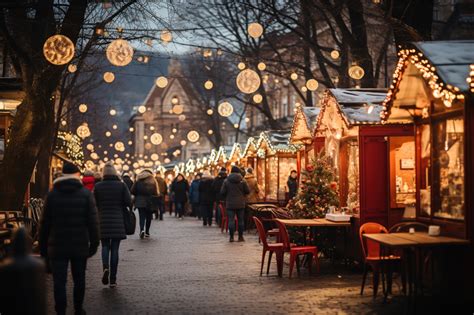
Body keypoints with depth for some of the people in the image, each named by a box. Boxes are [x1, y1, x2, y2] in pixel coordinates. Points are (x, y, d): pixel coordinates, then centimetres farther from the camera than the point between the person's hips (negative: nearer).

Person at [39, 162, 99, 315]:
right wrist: (94, 243, 0)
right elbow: (93, 222, -6)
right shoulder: (86, 194, -2)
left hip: (57, 246, 0)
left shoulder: (52, 194, 1)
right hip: (80, 245, 0)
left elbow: (45, 223, 3)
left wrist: (43, 246, 10)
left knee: (59, 281, 2)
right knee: (79, 279, 14)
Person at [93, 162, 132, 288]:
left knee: (105, 246, 15)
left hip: (103, 221, 1)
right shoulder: (121, 185, -5)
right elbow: (129, 202, -8)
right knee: (115, 248, 4)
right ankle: (113, 279, 4)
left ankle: (105, 267, -13)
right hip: (118, 221, -1)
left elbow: (94, 203, 0)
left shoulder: (98, 186, -2)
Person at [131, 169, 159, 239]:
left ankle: (142, 229, -24)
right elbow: (156, 193, -5)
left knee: (142, 216, -1)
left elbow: (133, 192, -1)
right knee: (148, 217, 14)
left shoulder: (138, 182, -1)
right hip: (150, 202, 1)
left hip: (140, 202, -1)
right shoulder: (153, 182, -1)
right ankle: (147, 232, 18)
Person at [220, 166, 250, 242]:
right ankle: (240, 237, 10)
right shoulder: (242, 180, -3)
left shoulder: (226, 181, -3)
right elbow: (247, 191, -1)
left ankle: (231, 237, -2)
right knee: (240, 220, 8)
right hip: (240, 204, 0)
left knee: (231, 220, 1)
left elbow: (222, 192, -3)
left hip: (230, 204, 0)